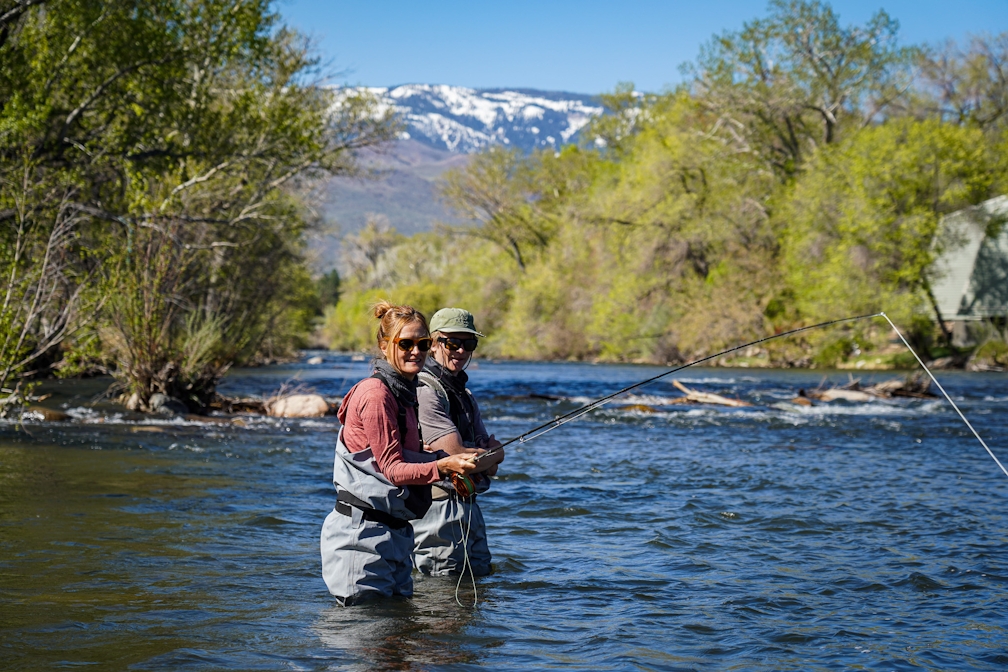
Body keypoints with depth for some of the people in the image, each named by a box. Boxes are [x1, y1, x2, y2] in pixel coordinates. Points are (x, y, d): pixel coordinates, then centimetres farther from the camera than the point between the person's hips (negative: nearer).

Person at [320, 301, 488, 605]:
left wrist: (456, 460, 0)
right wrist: (442, 466, -32)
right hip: (362, 530, -10)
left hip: (394, 530, 10)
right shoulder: (375, 393, -15)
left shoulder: (404, 392, 14)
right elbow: (393, 469, -19)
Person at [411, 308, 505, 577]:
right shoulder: (424, 392, -13)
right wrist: (494, 454, -2)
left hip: (467, 504, 10)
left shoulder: (464, 394, 19)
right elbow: (457, 456, -19)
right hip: (439, 511, -10)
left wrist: (488, 457, -9)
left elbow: (493, 456, 14)